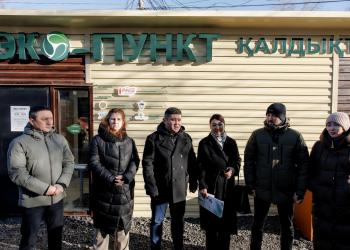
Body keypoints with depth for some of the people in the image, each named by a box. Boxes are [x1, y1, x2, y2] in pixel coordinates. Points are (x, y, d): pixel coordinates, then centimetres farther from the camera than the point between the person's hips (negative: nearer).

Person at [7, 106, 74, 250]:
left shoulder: (60, 139, 3)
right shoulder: (19, 142, -11)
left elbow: (69, 162, 4)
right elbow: (16, 173, -17)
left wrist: (62, 184, -12)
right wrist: (45, 188, -21)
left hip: (57, 198, 4)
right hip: (32, 201, -4)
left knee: (56, 235, 19)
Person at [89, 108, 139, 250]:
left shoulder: (129, 141, 9)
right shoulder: (98, 140, -2)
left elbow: (135, 162, 3)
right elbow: (94, 163, -9)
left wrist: (126, 177, -15)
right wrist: (111, 179, -17)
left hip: (125, 191, 3)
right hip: (103, 190, -3)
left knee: (123, 225, 13)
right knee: (102, 226, 7)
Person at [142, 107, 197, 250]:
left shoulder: (186, 138, 4)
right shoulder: (154, 138, -9)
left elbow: (191, 162, 9)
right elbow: (147, 164, -11)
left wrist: (193, 182, 8)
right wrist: (151, 187, -16)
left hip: (180, 189, 4)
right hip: (160, 189, -3)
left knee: (178, 221, 16)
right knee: (157, 221, 11)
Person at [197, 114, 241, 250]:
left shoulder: (231, 142, 7)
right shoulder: (204, 143, -2)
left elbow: (237, 161, 11)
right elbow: (201, 166, -6)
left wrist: (233, 169, -12)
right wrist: (202, 186, -14)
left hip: (227, 186, 3)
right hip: (210, 186, -2)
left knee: (227, 219, 8)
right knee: (211, 220, 3)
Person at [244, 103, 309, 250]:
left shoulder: (295, 136, -5)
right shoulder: (258, 135, -3)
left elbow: (304, 165, -4)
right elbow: (248, 161, -1)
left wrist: (300, 191, -8)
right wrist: (250, 185, -5)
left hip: (286, 191, 0)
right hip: (262, 190, 1)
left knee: (287, 225, 16)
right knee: (258, 224, 14)